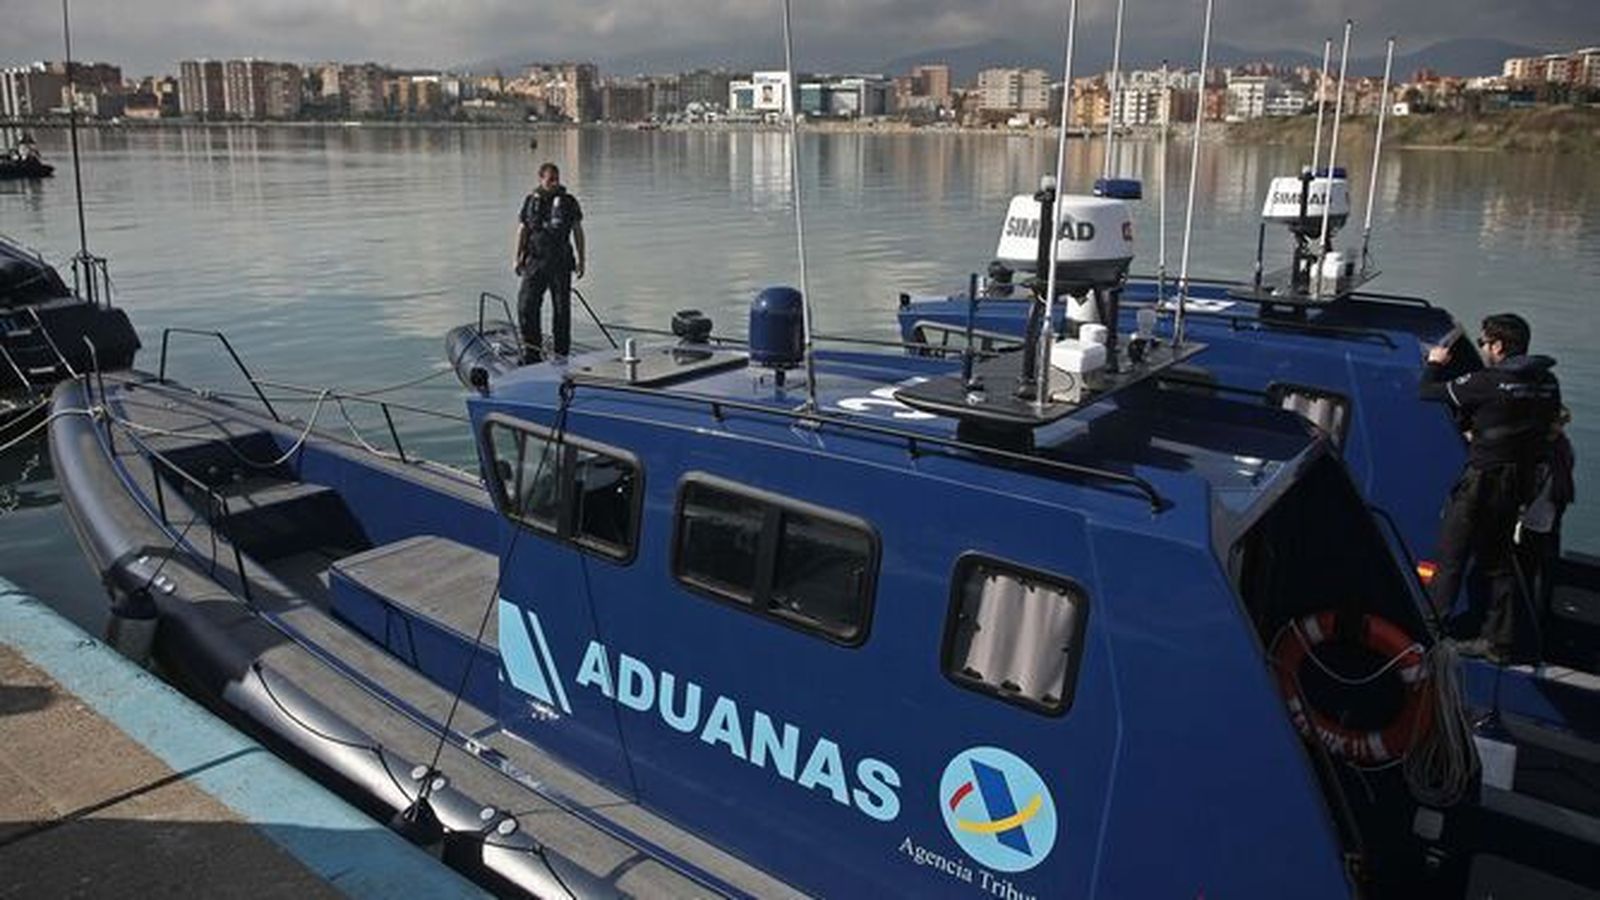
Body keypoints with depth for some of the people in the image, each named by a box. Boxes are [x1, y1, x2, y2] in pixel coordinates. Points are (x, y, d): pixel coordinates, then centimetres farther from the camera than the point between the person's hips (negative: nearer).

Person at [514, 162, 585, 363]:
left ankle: (561, 353, 9)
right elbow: (522, 230, 12)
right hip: (535, 260, 2)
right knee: (526, 305, -4)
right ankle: (532, 350, 8)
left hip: (561, 263, -1)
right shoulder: (531, 201, 8)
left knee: (562, 309, 2)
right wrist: (517, 257, 7)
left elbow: (577, 231, 5)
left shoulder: (568, 202, 3)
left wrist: (580, 260, 0)